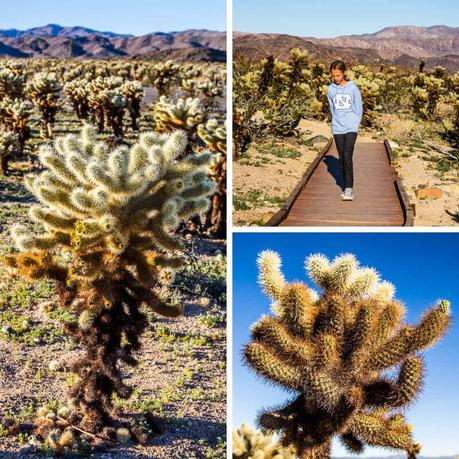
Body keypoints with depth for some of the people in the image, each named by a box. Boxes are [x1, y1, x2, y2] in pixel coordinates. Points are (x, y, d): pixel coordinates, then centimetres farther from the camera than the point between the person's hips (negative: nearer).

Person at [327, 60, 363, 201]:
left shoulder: (353, 88, -4)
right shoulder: (330, 89, 3)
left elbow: (358, 109, 1)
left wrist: (354, 124, -1)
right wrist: (336, 122, 8)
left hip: (351, 128, -3)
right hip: (337, 128, 3)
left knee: (347, 156, -15)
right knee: (342, 158, 7)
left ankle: (349, 188, -14)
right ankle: (346, 186, 16)